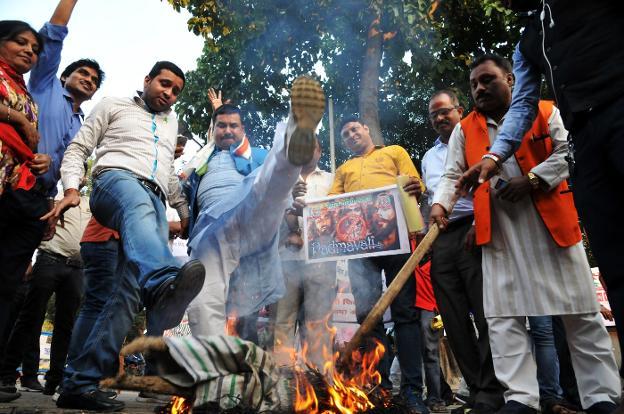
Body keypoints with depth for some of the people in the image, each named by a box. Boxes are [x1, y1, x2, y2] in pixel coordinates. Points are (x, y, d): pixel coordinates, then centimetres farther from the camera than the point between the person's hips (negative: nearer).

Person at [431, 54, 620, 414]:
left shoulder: (545, 112, 10)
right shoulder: (465, 130, 14)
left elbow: (567, 153, -1)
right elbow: (453, 175, 5)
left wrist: (532, 181, -15)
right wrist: (440, 204, -14)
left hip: (551, 223, -1)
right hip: (498, 232, 2)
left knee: (580, 310, 5)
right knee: (503, 315, -4)